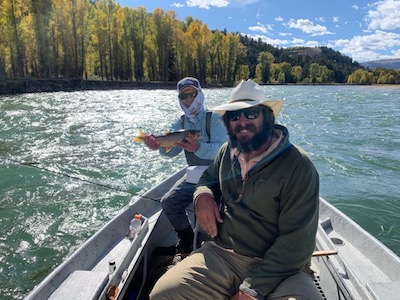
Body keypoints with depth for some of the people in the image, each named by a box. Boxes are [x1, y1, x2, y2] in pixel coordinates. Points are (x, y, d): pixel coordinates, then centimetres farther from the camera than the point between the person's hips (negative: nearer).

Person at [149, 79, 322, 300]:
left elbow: (297, 241, -16)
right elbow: (208, 178, 24)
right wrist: (202, 194, 0)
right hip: (220, 254, 3)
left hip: (276, 267, -3)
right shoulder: (227, 152, 5)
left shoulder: (298, 167, -14)